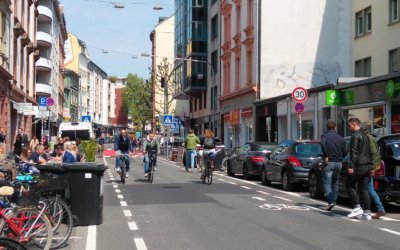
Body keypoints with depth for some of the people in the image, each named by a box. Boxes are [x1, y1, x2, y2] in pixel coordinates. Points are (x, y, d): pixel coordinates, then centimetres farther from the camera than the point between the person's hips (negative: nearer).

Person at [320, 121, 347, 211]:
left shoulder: (324, 136, -2)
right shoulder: (341, 138, 8)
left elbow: (323, 144, -24)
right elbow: (345, 152, 5)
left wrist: (325, 156, -17)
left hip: (328, 163, -4)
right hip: (338, 163, 4)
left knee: (327, 182, -2)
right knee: (335, 182, 18)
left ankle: (331, 201, -18)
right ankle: (333, 200, 22)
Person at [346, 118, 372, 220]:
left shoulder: (355, 136, -11)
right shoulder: (365, 135, 17)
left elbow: (354, 152, -19)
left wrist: (351, 166, -21)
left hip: (359, 166, -8)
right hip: (367, 165, 9)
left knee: (350, 185, 4)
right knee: (363, 189, 8)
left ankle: (357, 208, -2)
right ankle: (367, 213, 6)